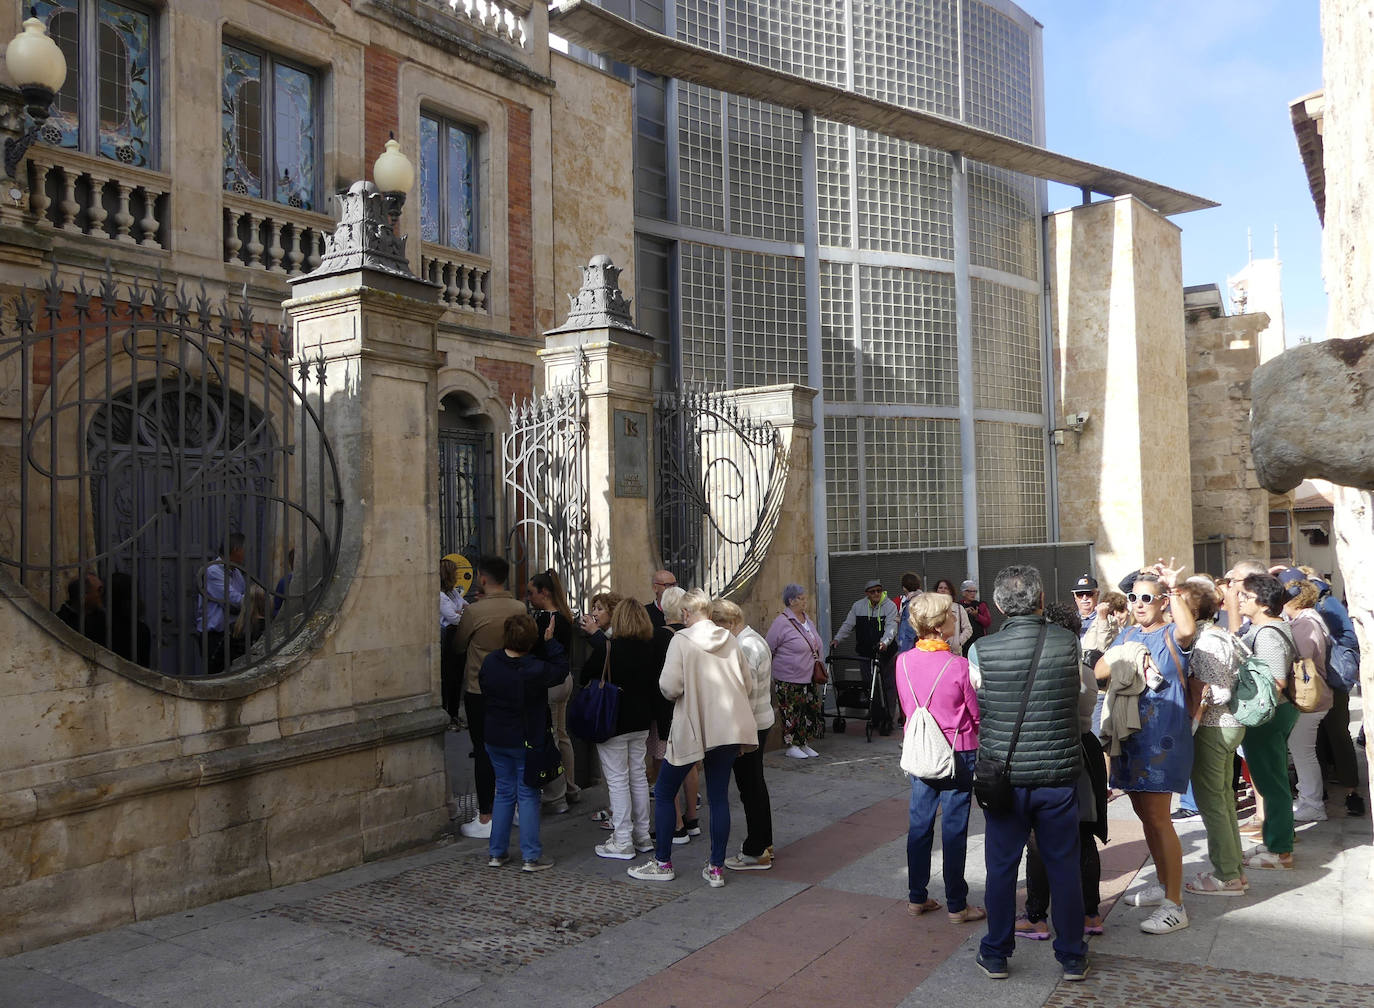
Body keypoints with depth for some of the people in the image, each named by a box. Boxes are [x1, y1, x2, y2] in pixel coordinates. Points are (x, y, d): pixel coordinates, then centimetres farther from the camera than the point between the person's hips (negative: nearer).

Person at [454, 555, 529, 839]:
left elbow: (458, 646, -1)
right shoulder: (520, 608, -3)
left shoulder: (474, 611, -17)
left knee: (484, 753, 1)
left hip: (480, 692, -5)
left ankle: (485, 820, 6)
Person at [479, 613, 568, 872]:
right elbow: (561, 668, -4)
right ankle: (531, 856, 7)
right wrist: (550, 642, 2)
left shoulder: (489, 662, -7)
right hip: (526, 742, -4)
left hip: (494, 740, 5)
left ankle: (496, 852, 21)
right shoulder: (536, 670, -21)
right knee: (528, 795, 5)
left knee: (503, 792, 16)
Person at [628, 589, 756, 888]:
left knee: (664, 792, 11)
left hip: (692, 729, -5)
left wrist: (672, 690, 6)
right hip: (729, 728, 5)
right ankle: (717, 868, 15)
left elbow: (670, 687, -17)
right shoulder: (730, 640, 5)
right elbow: (747, 684, 9)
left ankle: (662, 863, 17)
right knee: (719, 796, 11)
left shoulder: (682, 640, -9)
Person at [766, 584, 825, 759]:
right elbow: (768, 649, -10)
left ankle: (804, 744, 22)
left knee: (810, 710, 10)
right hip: (789, 680, -8)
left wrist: (817, 665, 17)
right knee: (791, 712, -2)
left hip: (808, 677, 8)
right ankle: (791, 746, 11)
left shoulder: (806, 619, 11)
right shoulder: (782, 622, -14)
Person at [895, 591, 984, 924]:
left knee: (919, 824, 13)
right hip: (957, 753, -5)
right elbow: (977, 714, -8)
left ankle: (917, 897, 24)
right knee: (954, 829, 4)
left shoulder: (903, 661, -5)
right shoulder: (958, 665, -19)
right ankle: (956, 906, 14)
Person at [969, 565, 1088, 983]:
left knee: (1001, 868, 13)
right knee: (1064, 866, 15)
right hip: (1059, 773, 1)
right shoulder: (1069, 643, -9)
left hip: (1003, 775, -1)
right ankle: (1072, 957, 28)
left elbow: (978, 705, 1)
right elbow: (1084, 695, 6)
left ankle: (996, 955, 25)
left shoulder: (980, 651, -13)